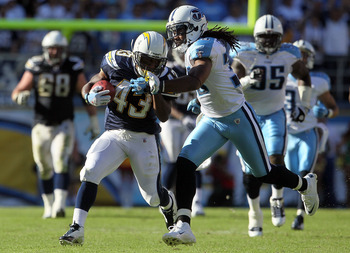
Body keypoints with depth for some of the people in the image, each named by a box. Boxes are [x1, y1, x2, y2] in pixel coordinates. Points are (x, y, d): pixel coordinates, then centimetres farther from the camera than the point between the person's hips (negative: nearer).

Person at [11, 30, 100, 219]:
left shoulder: (74, 69, -4)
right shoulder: (36, 68, -4)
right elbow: (17, 92, -2)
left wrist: (94, 121, 7)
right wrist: (21, 96, -27)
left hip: (64, 125, -1)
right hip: (41, 126, 2)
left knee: (61, 163, -19)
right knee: (44, 168, 9)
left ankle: (60, 205, -26)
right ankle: (49, 206, 25)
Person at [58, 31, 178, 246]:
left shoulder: (164, 77, -9)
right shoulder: (117, 63, -10)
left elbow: (164, 116, -16)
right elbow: (90, 85, 3)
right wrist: (91, 97, -20)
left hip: (144, 138, 0)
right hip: (114, 134, 0)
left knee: (153, 196, 6)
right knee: (91, 172, -23)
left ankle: (169, 203, 45)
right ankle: (77, 229, -22)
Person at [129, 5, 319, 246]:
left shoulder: (203, 48, -24)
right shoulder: (204, 46, 3)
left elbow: (194, 81, -41)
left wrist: (155, 85, -48)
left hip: (239, 118, -8)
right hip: (212, 122, 8)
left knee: (265, 173, 8)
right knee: (184, 163, -13)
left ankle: (306, 184, 39)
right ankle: (183, 226, -18)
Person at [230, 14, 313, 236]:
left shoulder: (288, 56, -6)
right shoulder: (245, 56, -13)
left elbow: (304, 76, 13)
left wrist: (304, 105, 9)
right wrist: (247, 80, -41)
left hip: (275, 114, 1)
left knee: (276, 159, -20)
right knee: (251, 171, -1)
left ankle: (278, 199, 8)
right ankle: (255, 214, 19)